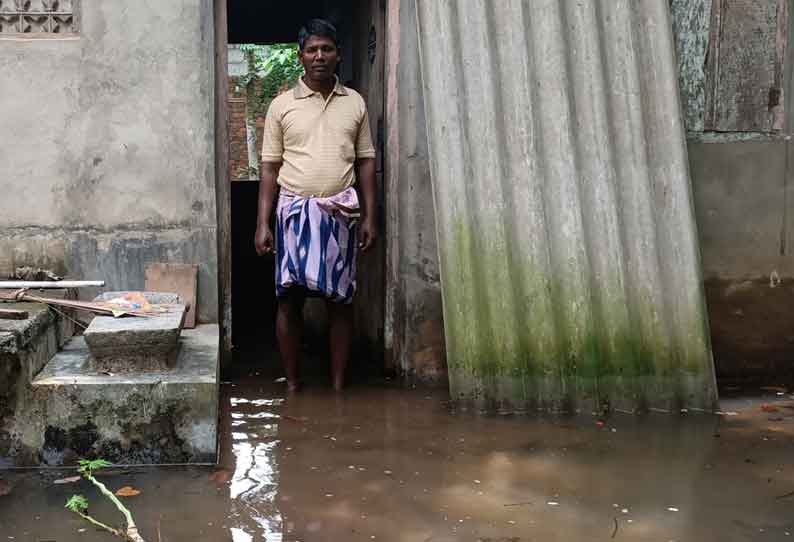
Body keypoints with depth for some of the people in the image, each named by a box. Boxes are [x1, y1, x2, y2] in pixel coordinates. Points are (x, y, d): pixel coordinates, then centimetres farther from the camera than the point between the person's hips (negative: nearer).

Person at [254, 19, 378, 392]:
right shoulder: (282, 105, 5)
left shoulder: (355, 103, 9)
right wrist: (262, 224, -3)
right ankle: (292, 383, 11)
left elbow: (366, 162, 10)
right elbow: (270, 167, 4)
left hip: (341, 213, 1)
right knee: (289, 298, 0)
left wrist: (370, 216, 2)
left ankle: (338, 385, 11)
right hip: (295, 211, -1)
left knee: (340, 299, 3)